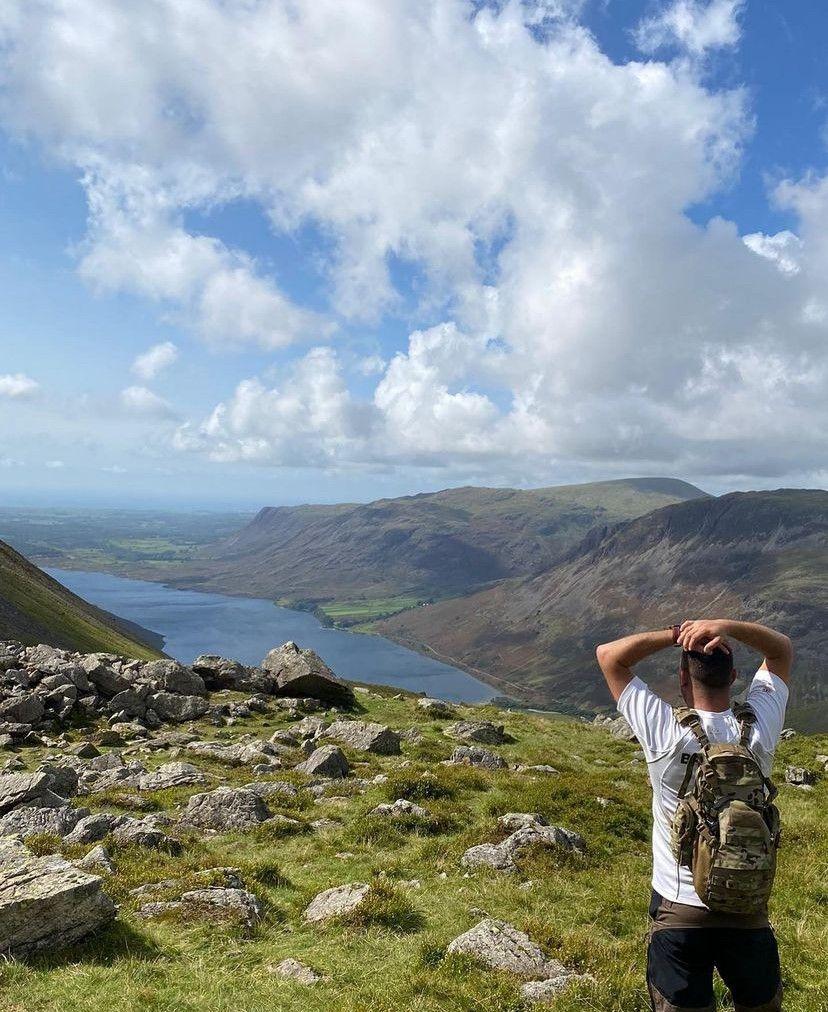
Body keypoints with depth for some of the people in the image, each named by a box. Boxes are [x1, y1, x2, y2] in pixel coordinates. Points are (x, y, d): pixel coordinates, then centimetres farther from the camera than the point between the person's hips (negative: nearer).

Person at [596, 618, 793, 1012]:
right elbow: (782, 648, 3)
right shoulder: (758, 730, -12)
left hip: (678, 911, -2)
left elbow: (608, 654, -8)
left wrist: (675, 634, -17)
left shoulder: (665, 733, -19)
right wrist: (729, 626, -15)